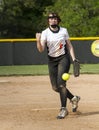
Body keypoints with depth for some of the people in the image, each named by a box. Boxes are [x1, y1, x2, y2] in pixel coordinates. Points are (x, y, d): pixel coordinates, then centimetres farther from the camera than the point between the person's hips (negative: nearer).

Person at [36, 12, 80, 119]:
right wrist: (38, 41, -31)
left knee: (61, 83, -17)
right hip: (52, 60, 2)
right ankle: (73, 98, 28)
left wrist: (74, 59, 0)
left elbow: (69, 46, 9)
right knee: (55, 87, 4)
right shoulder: (45, 33, -2)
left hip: (63, 58, -2)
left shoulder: (64, 30, 2)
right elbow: (41, 49, -12)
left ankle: (63, 109, -11)